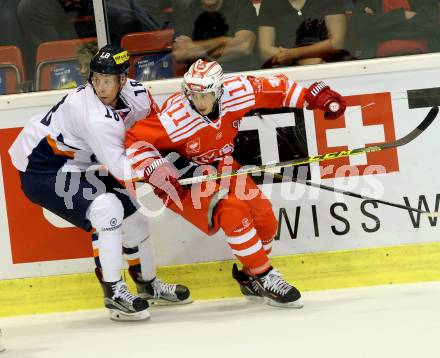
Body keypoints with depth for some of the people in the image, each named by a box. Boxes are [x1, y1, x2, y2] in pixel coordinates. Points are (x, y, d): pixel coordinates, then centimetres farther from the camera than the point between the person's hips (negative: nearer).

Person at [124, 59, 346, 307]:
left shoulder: (236, 92, -21)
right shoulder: (176, 117, -33)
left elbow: (276, 88, -6)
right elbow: (134, 140, -27)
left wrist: (316, 96, -9)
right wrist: (154, 170, -38)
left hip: (221, 165, 6)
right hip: (183, 174, -6)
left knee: (264, 218, -2)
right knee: (231, 210, -27)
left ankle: (251, 279, 24)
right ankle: (265, 278, -12)